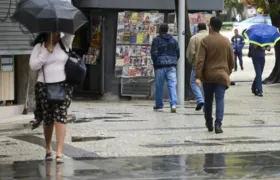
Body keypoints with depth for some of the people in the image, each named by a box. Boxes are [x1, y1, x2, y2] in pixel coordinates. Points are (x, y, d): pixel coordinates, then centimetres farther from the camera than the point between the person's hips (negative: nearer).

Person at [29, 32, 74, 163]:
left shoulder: (64, 43, 5)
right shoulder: (39, 47, 4)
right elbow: (33, 65, -7)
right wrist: (47, 51, -11)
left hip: (63, 85, -1)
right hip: (44, 87, 1)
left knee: (60, 116, -15)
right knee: (47, 119, 8)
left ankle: (59, 152, -19)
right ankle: (48, 148, 31)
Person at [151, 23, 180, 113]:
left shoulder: (156, 40, -2)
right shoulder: (173, 40, 12)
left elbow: (154, 53, -6)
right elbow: (178, 53, 13)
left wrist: (155, 62, 6)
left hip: (160, 65, -3)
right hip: (172, 66, 3)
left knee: (159, 86, 5)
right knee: (172, 85, -4)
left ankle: (159, 106, 11)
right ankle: (173, 104, -20)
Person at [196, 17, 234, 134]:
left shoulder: (205, 41, -6)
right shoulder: (226, 41, 3)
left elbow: (200, 60, -11)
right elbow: (231, 60, 9)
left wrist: (198, 76, -12)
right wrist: (228, 72, 23)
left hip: (207, 76, -1)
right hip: (222, 75, 1)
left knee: (208, 100, 14)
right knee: (220, 100, -2)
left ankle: (209, 124, 24)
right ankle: (218, 124, -15)